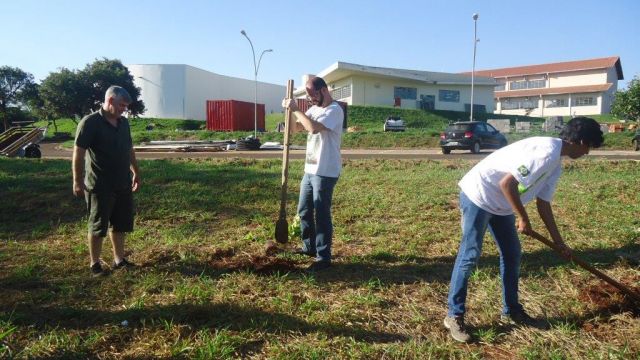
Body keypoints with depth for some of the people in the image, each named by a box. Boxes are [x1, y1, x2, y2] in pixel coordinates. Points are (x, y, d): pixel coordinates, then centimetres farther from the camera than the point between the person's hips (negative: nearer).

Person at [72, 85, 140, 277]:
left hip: (123, 184, 7)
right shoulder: (90, 123, -13)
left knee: (120, 224, 14)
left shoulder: (123, 123, 8)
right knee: (97, 226, 6)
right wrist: (78, 181, -17)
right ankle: (95, 264, 19)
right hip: (99, 186, -7)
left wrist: (136, 173, 19)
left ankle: (119, 260, 26)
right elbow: (78, 153, -15)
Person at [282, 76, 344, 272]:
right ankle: (310, 247, 33)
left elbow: (314, 127, -30)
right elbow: (297, 126, 18)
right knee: (304, 211, 17)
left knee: (322, 214, -3)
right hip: (310, 170, 9)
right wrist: (290, 110, 1)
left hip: (325, 172, -9)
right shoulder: (314, 109, 13)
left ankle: (323, 258, 8)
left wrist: (296, 109, -20)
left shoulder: (334, 110, -16)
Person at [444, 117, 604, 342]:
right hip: (478, 195, -10)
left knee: (512, 254, 14)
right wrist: (523, 218, -14)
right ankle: (454, 316, 3)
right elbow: (507, 183, -26)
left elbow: (543, 203, 17)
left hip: (500, 203, 11)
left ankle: (511, 311, 29)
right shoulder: (547, 152, -21)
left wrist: (559, 242, 21)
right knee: (470, 256, -7)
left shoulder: (555, 163, 11)